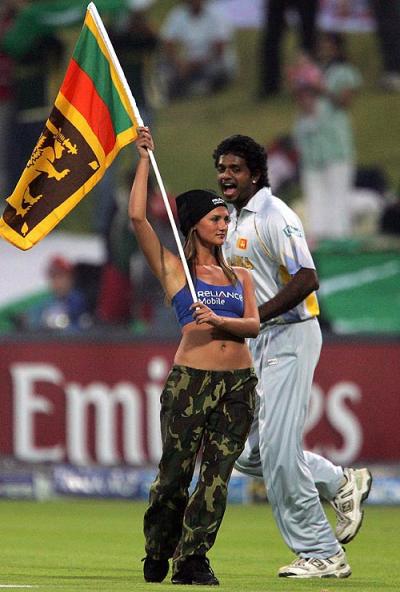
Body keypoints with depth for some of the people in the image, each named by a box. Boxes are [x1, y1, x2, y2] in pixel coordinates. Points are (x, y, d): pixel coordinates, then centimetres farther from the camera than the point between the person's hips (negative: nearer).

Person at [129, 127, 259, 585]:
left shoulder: (239, 276, 17)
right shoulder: (174, 269, 6)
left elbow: (254, 325, 4)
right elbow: (137, 217, -4)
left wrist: (219, 321, -15)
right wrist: (144, 159, 0)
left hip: (239, 383, 4)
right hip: (191, 380, -4)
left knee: (218, 472, -2)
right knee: (175, 474, -2)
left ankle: (192, 560, 1)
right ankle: (157, 556, 15)